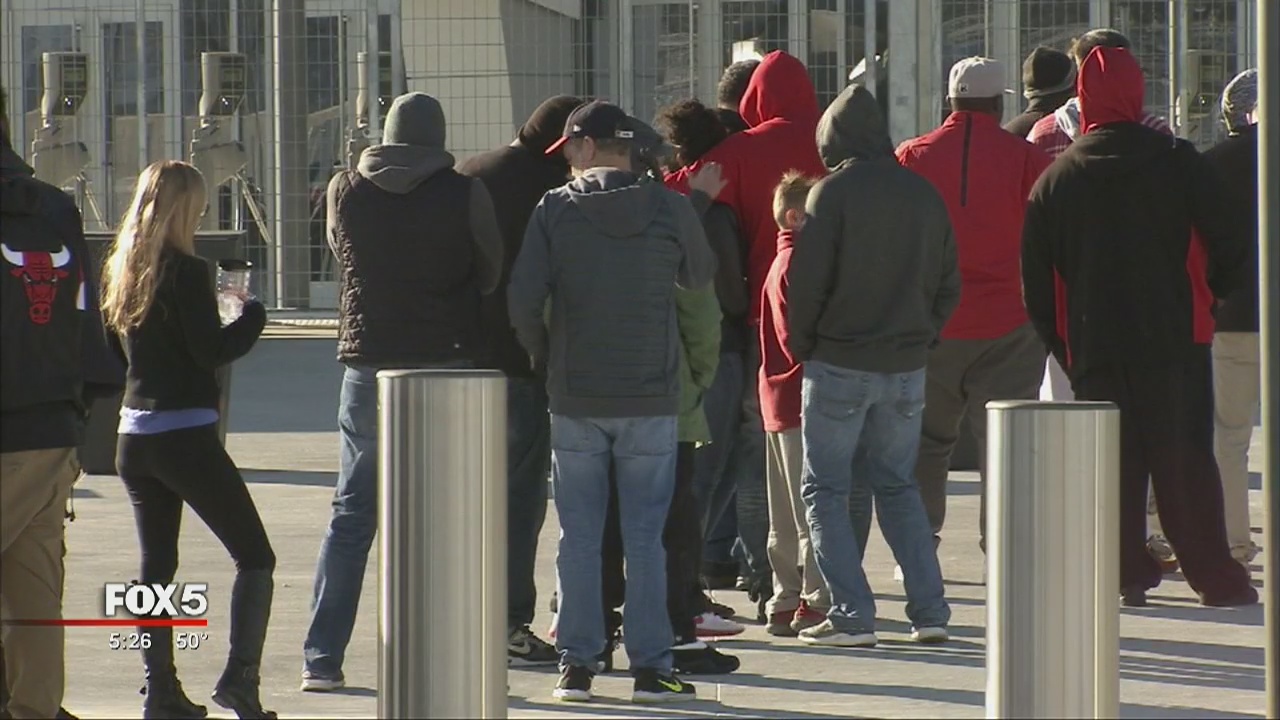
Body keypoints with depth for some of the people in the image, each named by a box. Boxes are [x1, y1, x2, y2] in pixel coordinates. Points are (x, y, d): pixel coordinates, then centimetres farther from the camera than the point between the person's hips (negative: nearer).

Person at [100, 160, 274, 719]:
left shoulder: (118, 271, 8)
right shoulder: (186, 272, -13)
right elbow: (212, 352, -16)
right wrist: (253, 313, -1)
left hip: (133, 436, 7)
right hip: (186, 436, -7)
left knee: (156, 566, 14)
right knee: (254, 556, 0)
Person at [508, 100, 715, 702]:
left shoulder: (556, 208, -5)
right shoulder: (669, 207, -4)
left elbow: (522, 298, -10)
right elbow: (700, 276, 12)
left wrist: (542, 355, 7)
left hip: (575, 399, 0)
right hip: (652, 397, 0)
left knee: (579, 537, 7)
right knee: (645, 538, 5)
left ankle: (576, 663, 7)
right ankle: (650, 667, 4)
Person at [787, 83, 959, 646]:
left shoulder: (833, 192, -9)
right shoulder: (923, 194, 8)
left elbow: (806, 282, -12)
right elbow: (948, 284, 11)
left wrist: (802, 348, 1)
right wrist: (920, 338, 15)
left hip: (839, 366, -5)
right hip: (907, 367, 5)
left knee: (826, 489, 4)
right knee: (898, 484, 17)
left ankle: (851, 614, -6)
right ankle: (929, 610, 8)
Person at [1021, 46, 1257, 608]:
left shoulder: (1056, 179, 3)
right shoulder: (1179, 162, -4)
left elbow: (1036, 283, 4)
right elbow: (1231, 250, -4)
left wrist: (1064, 348, 13)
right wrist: (1207, 296, 14)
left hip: (1095, 350, 1)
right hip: (1175, 343, -1)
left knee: (1112, 462, 8)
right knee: (1185, 461, 1)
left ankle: (1126, 572, 3)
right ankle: (1215, 578, 0)